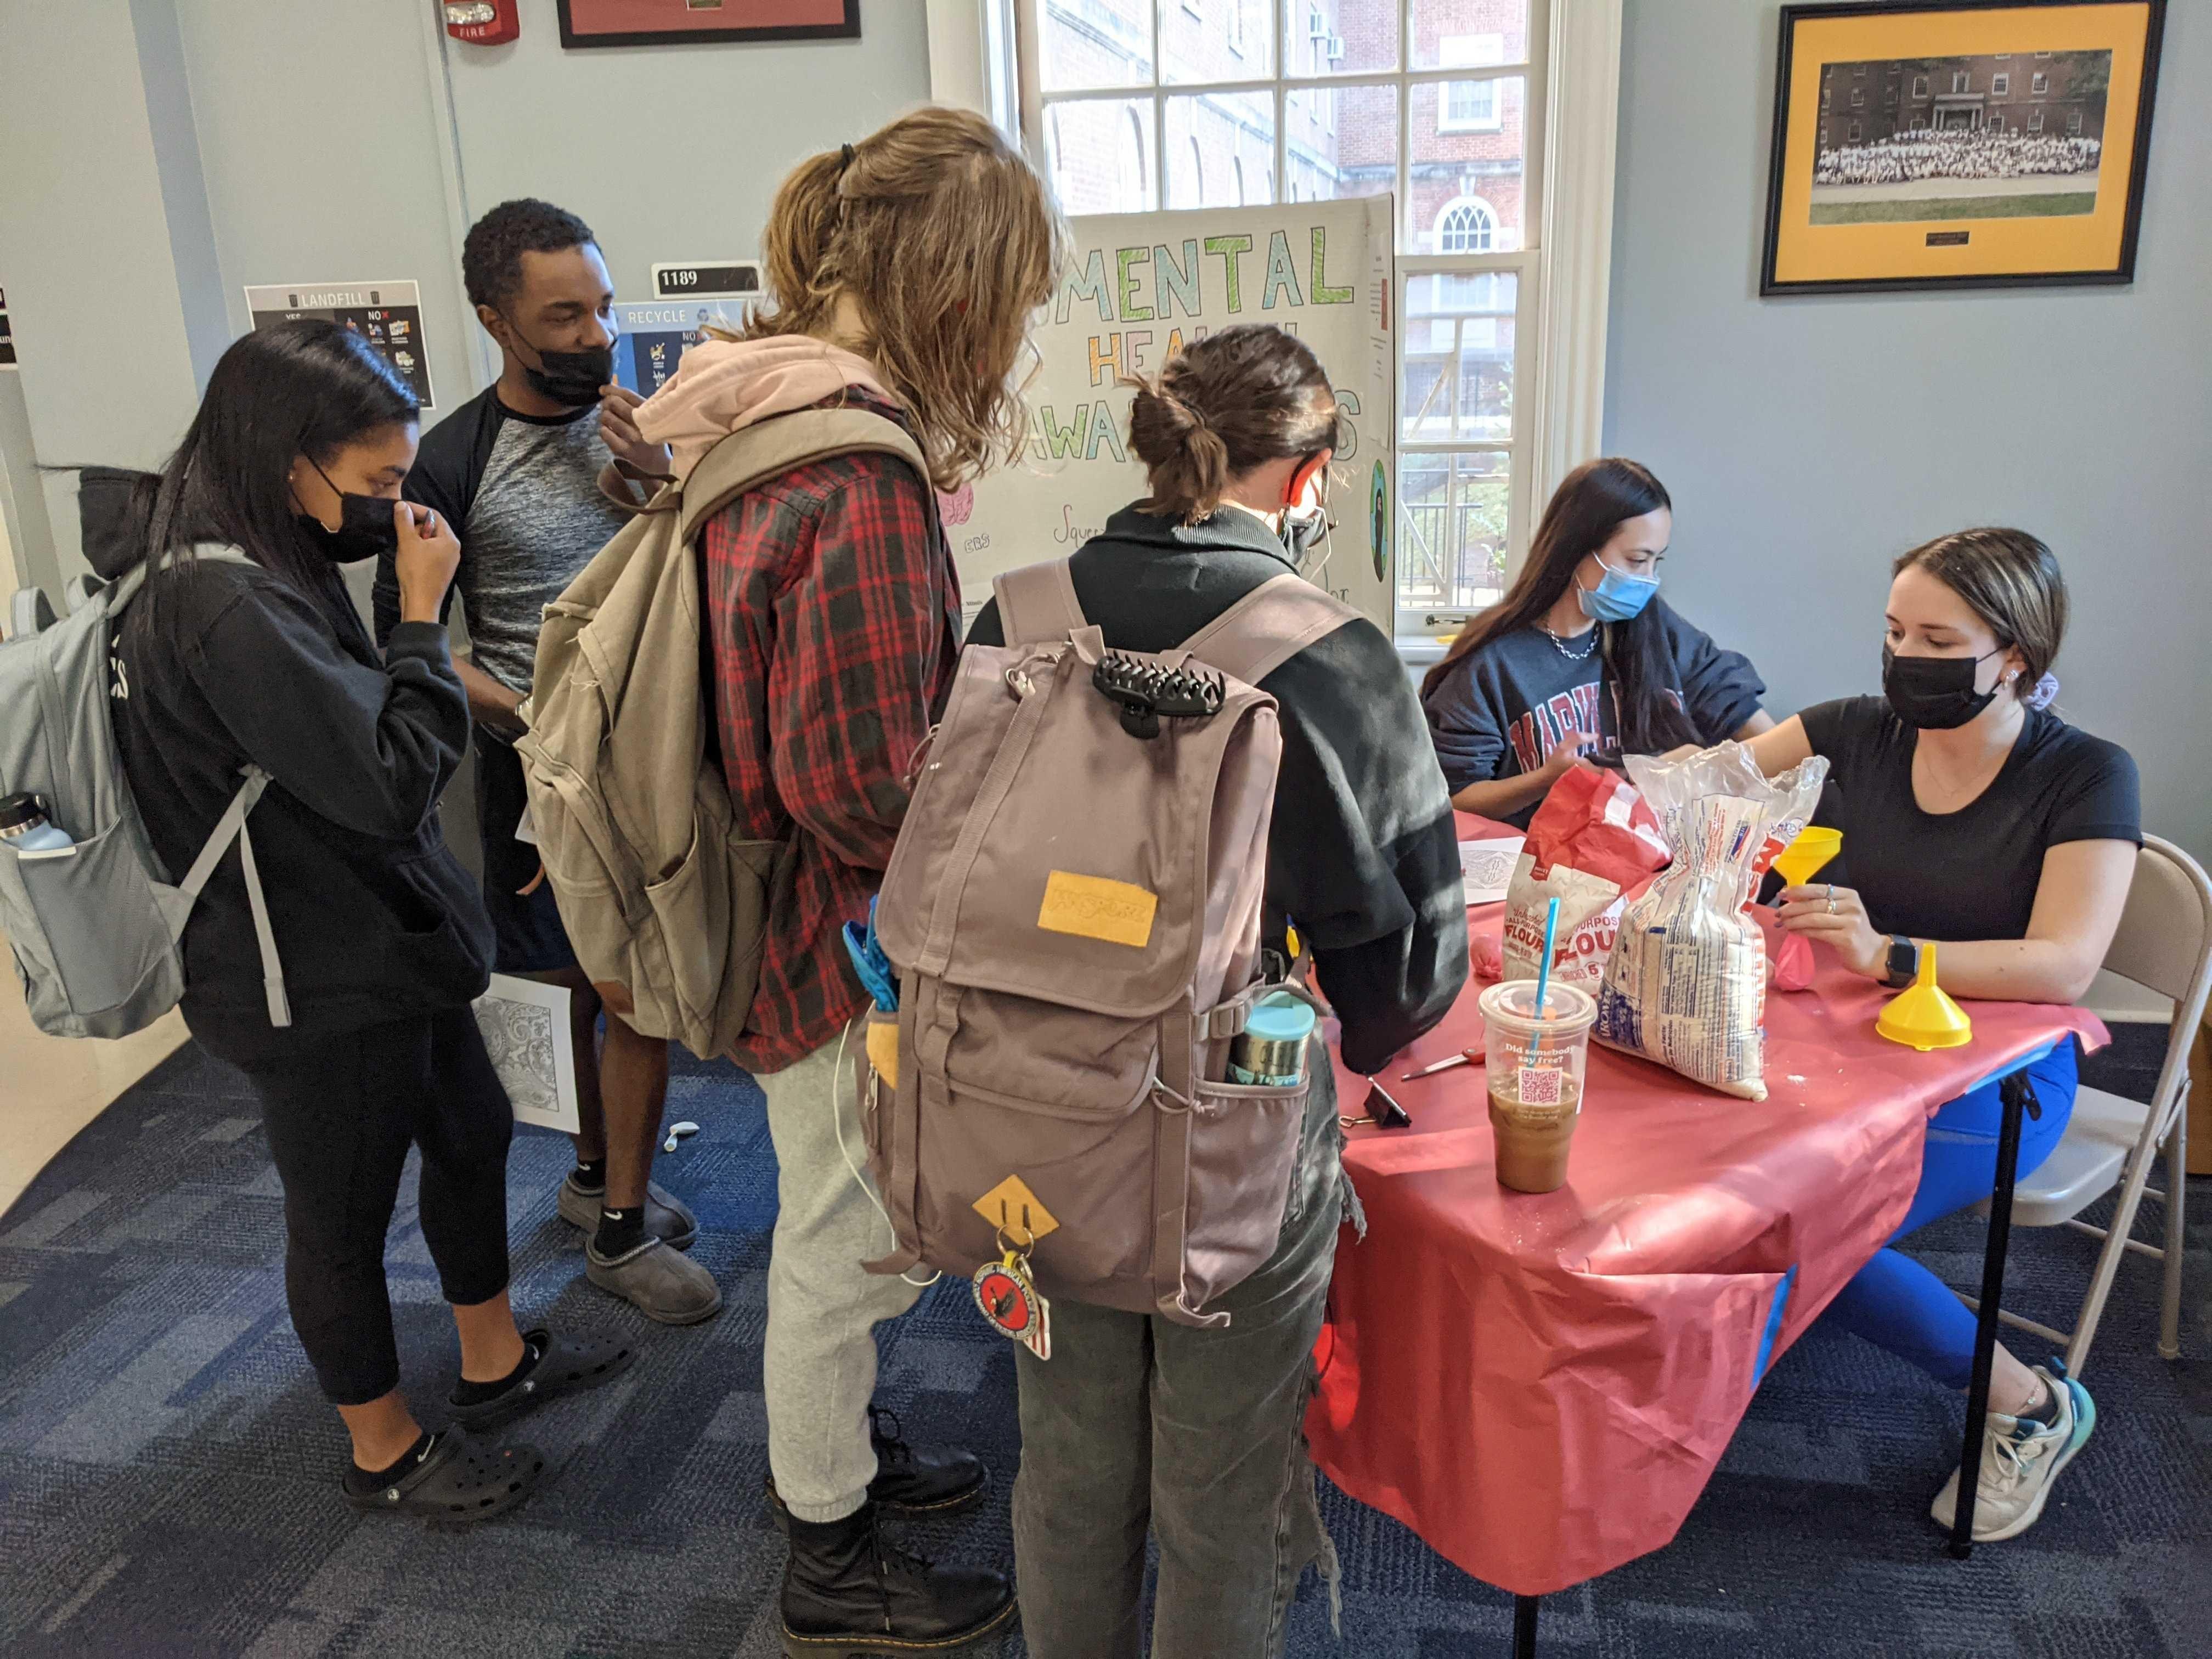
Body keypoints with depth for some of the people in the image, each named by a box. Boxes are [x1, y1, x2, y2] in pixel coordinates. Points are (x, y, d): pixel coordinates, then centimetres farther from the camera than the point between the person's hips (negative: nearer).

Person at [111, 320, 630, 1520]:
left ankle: (496, 1361, 43)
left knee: (472, 1134, 22)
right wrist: (421, 612, -19)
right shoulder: (226, 606, -28)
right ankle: (386, 1453, 32)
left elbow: (346, 737, 11)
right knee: (343, 1215, 10)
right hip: (318, 981, -10)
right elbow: (390, 780, -29)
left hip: (382, 942, 10)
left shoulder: (256, 569, 3)